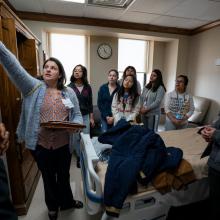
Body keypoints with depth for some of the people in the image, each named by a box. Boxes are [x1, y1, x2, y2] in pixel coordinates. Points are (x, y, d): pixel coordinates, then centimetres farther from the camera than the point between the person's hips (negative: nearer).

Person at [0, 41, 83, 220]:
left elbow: (78, 115, 2)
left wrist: (75, 124, -20)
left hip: (63, 144, 1)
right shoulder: (34, 87, -4)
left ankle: (66, 202, 50)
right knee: (48, 177, 21)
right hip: (41, 145, 0)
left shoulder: (69, 93, 0)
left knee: (64, 176, 21)